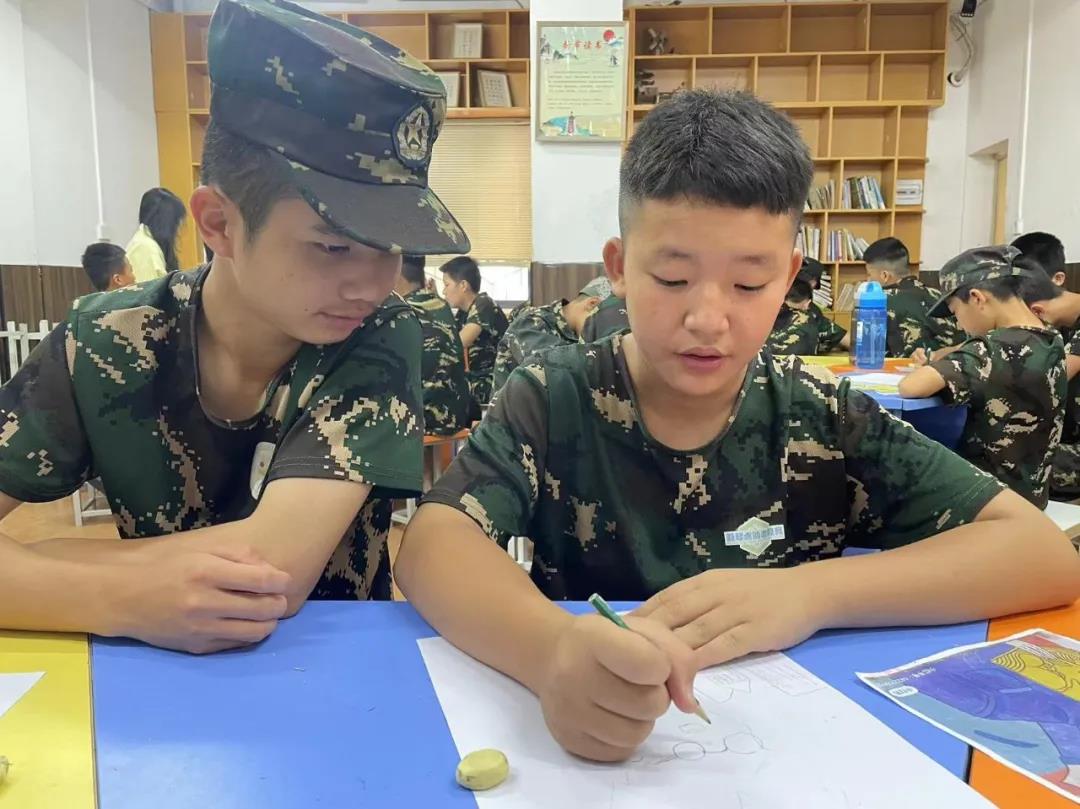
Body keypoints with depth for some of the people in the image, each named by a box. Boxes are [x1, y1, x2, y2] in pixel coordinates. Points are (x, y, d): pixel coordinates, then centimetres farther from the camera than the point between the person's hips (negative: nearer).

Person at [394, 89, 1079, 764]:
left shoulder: (824, 419, -6)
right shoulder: (555, 399, -9)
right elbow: (431, 546, -21)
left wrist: (810, 593, -24)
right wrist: (552, 651, -42)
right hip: (582, 749, -1)